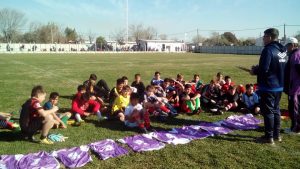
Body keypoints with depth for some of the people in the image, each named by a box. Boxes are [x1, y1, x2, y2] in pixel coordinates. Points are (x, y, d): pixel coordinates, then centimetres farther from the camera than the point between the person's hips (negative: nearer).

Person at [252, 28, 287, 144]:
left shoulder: (268, 50, -18)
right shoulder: (283, 50, 10)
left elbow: (264, 69, -24)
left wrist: (255, 71, -3)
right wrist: (259, 68, 17)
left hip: (268, 87, -9)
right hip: (279, 86, 9)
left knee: (268, 111, 0)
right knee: (276, 110, 17)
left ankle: (269, 137, 7)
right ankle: (276, 135, 27)